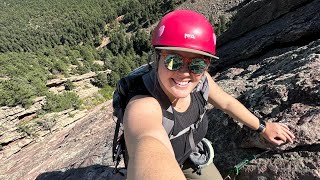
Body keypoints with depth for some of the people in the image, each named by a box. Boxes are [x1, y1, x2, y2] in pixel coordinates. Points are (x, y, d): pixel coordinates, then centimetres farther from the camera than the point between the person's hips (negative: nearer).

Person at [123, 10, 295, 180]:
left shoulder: (200, 81, -23)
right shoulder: (142, 107, -40)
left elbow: (227, 103, -5)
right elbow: (149, 149, -61)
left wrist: (262, 127, 7)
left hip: (189, 155, 4)